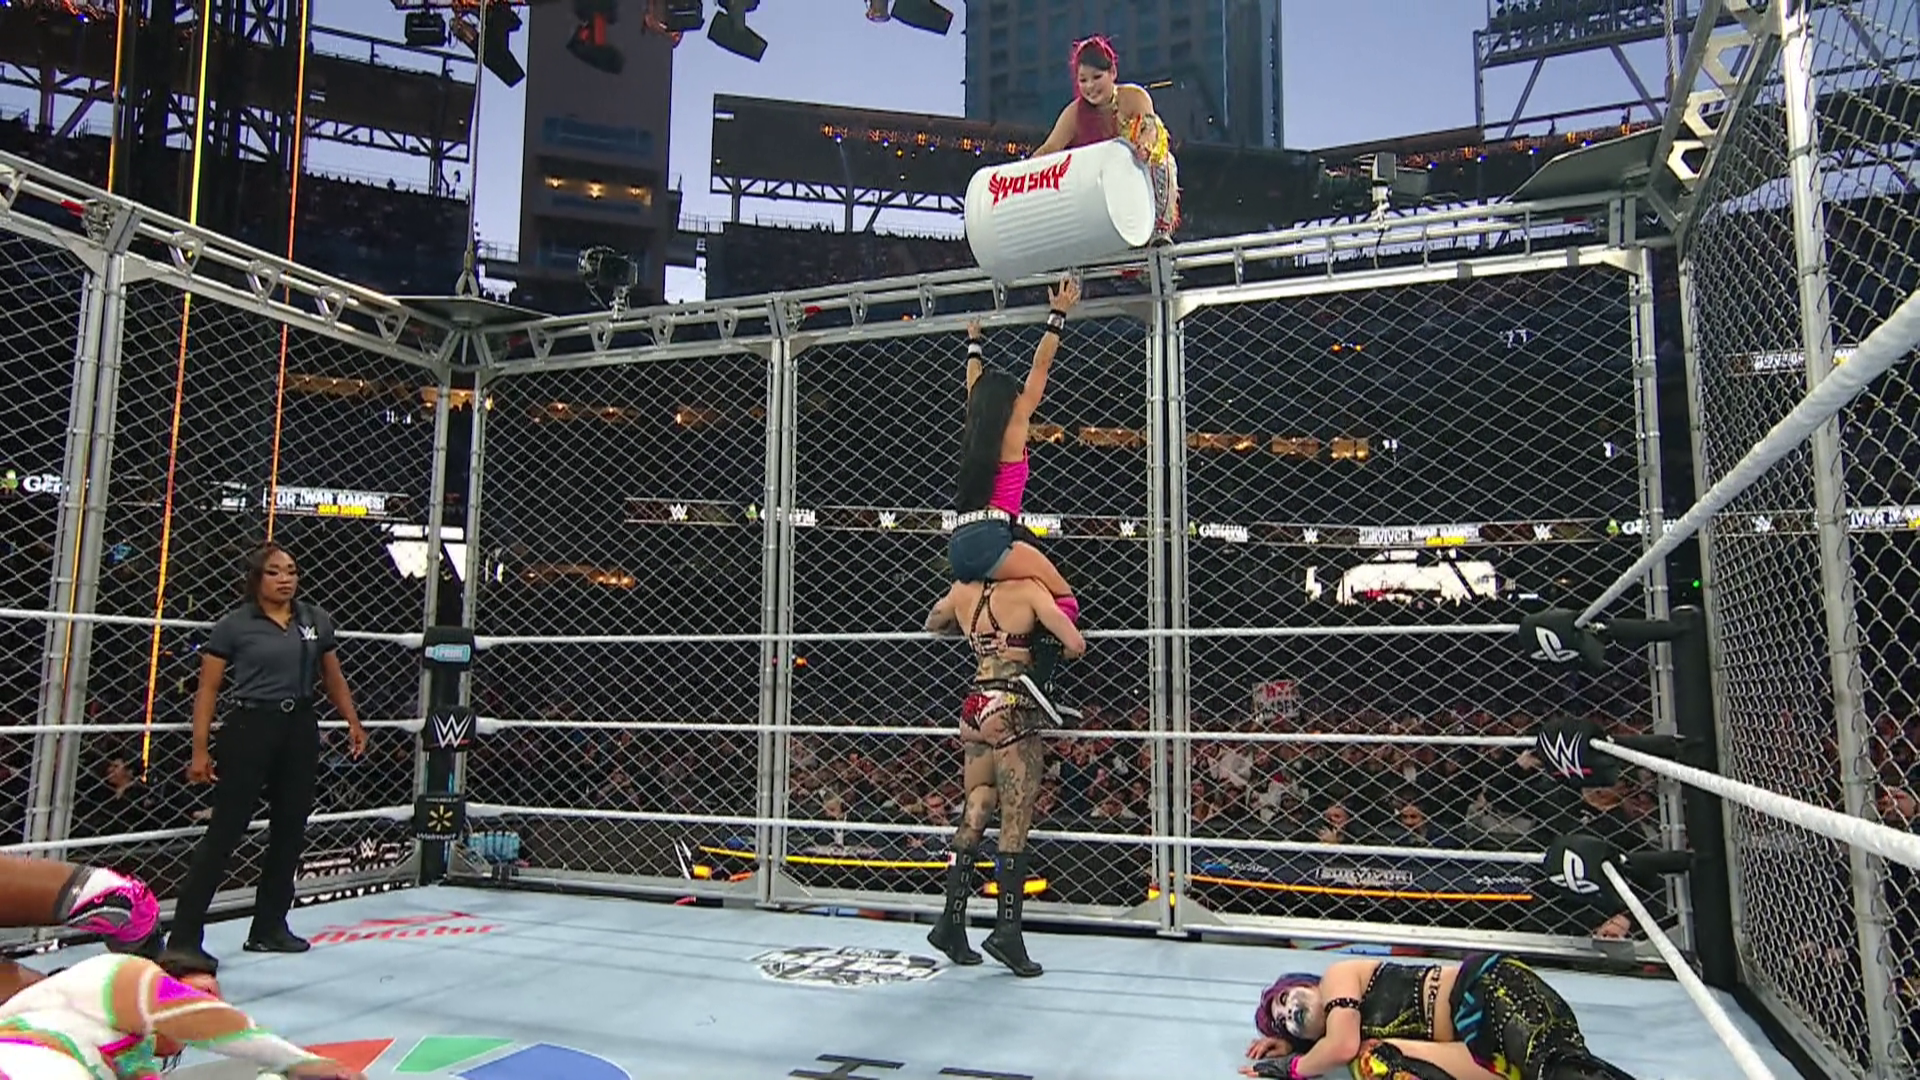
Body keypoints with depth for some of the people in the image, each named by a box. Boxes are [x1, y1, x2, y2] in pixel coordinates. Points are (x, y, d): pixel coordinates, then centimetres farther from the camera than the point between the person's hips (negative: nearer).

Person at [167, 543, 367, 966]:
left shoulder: (316, 620, 7)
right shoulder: (234, 625, -4)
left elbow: (333, 678, 17)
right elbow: (208, 689, -4)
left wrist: (353, 722, 14)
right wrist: (200, 750, -8)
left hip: (300, 730, 5)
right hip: (249, 728, -5)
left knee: (290, 831, 11)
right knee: (224, 832, -4)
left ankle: (270, 927, 24)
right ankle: (184, 936, 5)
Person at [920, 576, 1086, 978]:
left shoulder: (963, 591, 11)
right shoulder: (1026, 589, -4)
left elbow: (932, 624, 32)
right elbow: (1076, 645, -9)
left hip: (974, 707, 6)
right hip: (1011, 707, -6)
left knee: (973, 818, 12)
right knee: (1015, 825, -2)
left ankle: (951, 924, 15)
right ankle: (1007, 930, -1)